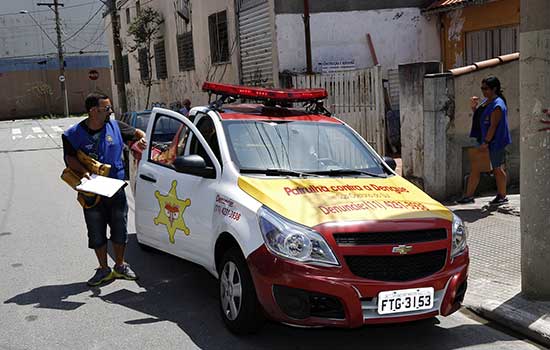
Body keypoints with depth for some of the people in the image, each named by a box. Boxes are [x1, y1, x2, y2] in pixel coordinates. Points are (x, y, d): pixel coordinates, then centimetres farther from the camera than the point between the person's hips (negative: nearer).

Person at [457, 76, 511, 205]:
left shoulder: (497, 105, -17)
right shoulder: (486, 101, 11)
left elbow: (493, 126, -21)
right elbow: (478, 117, 20)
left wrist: (486, 142, -23)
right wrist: (473, 107, 3)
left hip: (494, 142, -9)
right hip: (483, 141, 9)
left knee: (497, 168, 4)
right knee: (475, 167, 8)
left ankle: (502, 196, 18)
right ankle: (469, 195, 12)